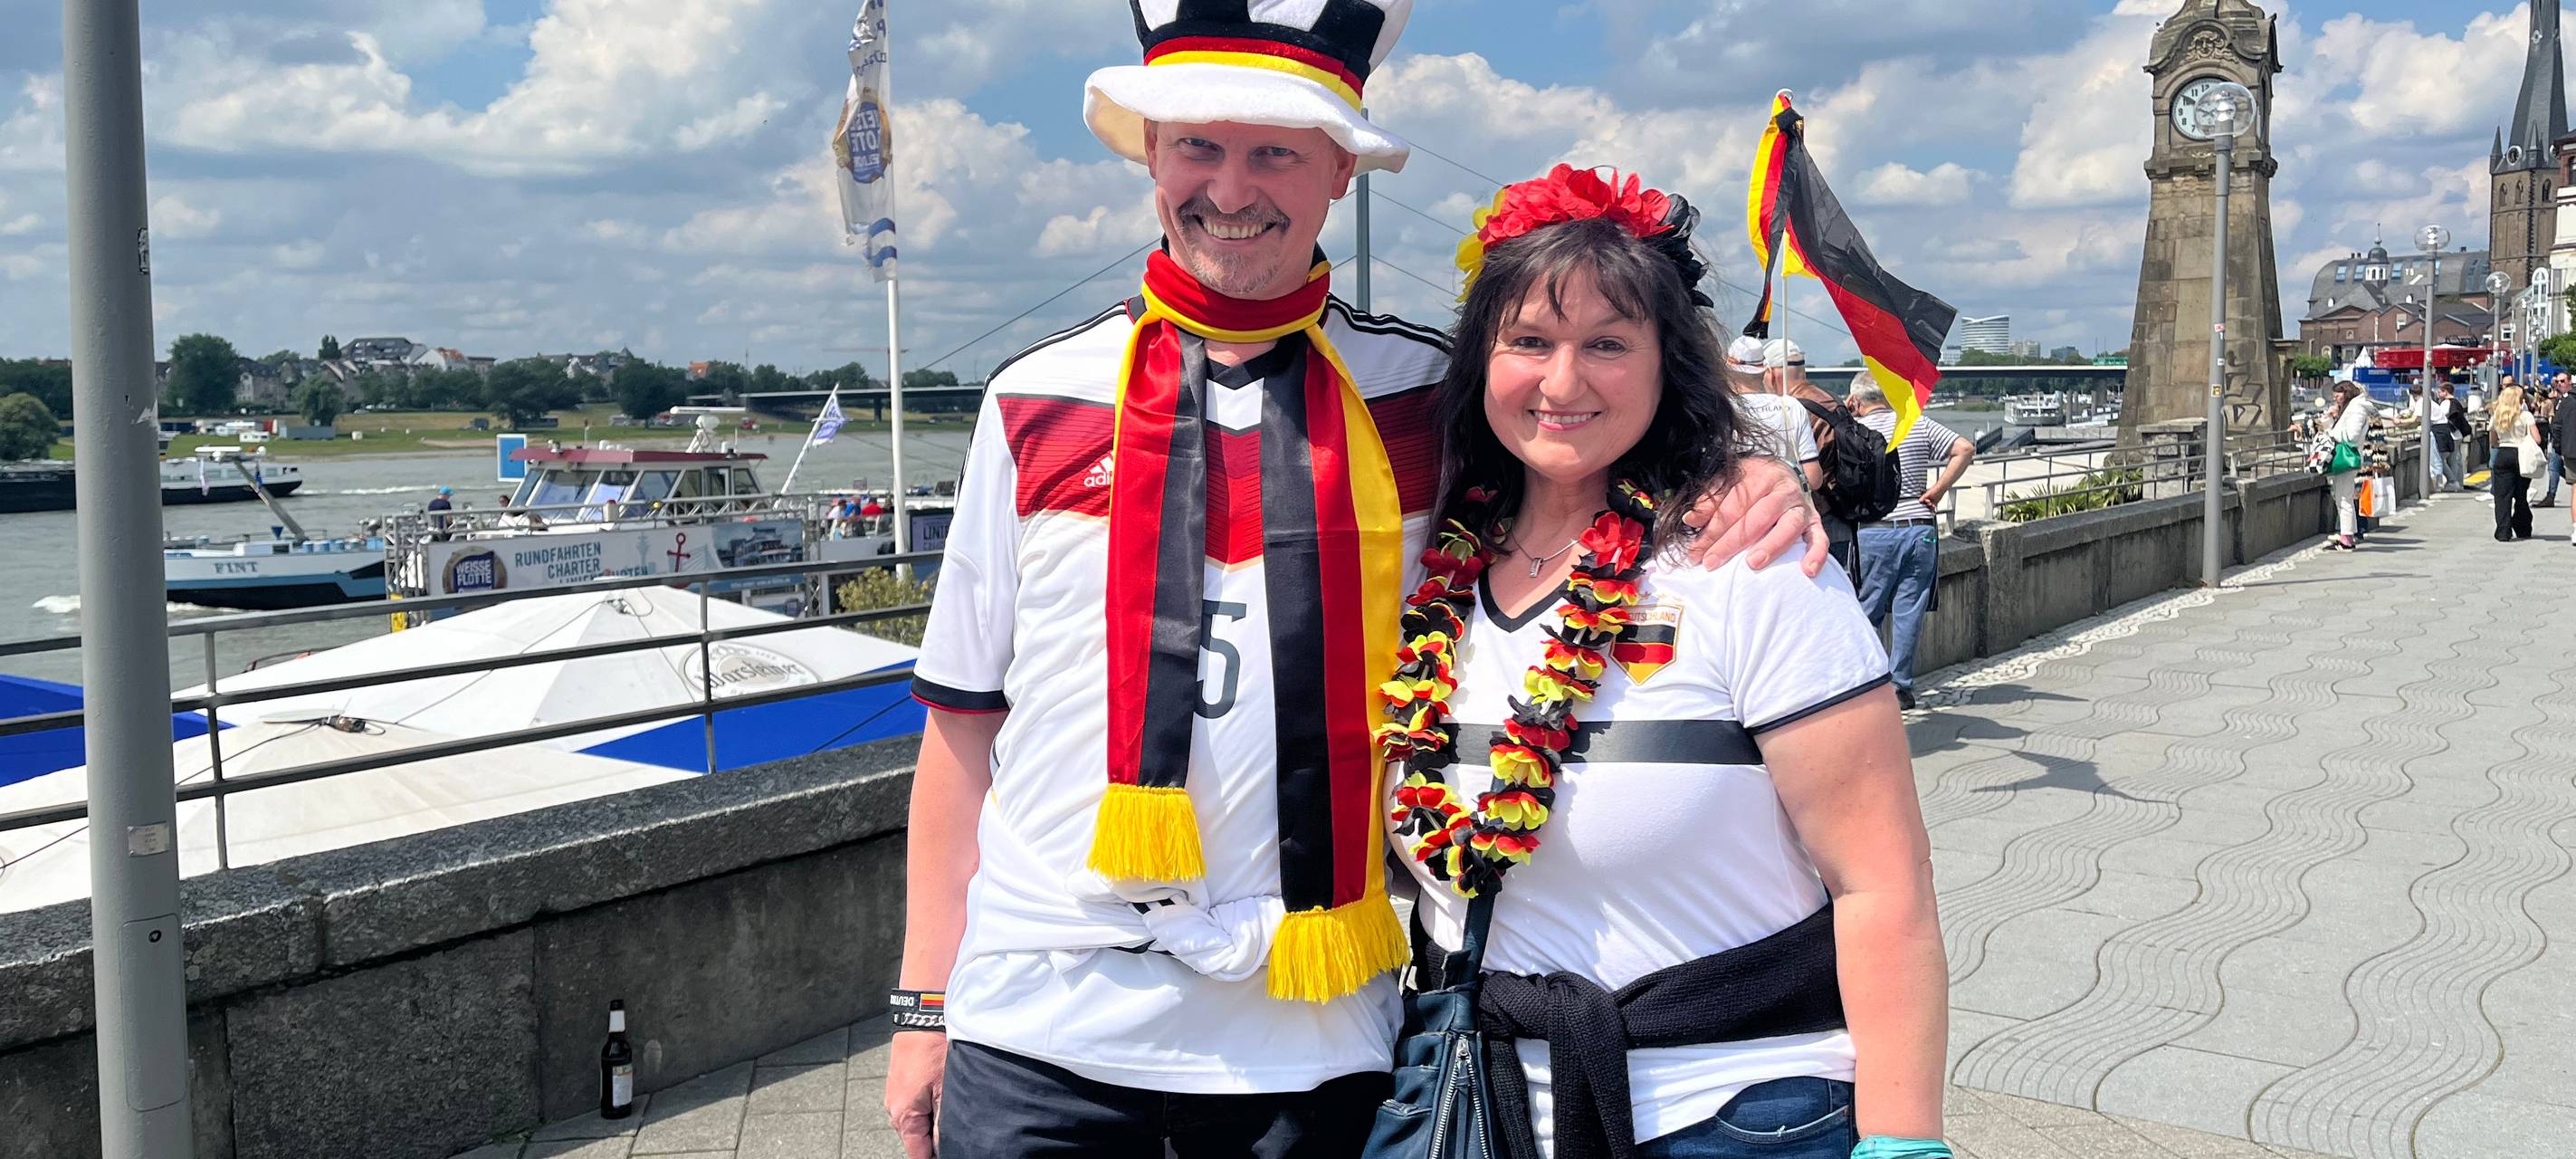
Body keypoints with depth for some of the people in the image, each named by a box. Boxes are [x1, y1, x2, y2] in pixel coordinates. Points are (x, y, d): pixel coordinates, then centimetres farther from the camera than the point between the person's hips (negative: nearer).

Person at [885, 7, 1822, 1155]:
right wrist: (926, 1002, 6)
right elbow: (965, 720, 6)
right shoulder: (1038, 401, 4)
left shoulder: (1425, 394, 3)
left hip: (1314, 1033, 0)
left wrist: (1745, 483, -9)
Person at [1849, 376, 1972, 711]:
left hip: (1874, 533, -2)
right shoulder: (1918, 423, 4)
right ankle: (1901, 687, 9)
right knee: (1908, 611, 6)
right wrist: (1937, 490, -1)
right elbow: (1965, 449, -3)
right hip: (1920, 529, 2)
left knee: (1867, 611, 7)